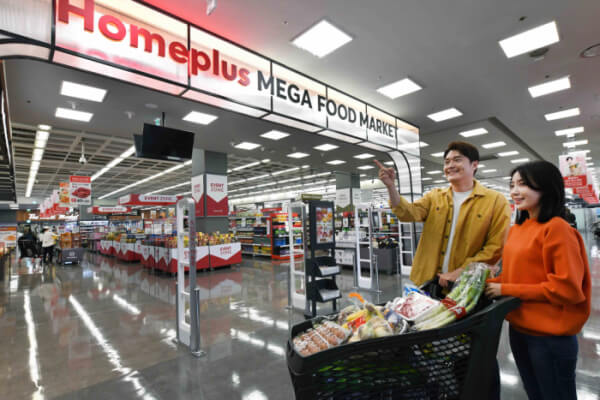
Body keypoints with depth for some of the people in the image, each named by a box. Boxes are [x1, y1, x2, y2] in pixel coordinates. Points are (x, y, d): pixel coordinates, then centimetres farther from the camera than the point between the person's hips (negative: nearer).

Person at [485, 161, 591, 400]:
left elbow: (567, 288, -21)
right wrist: (491, 283, -5)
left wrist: (506, 290, -19)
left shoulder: (557, 228, -18)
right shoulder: (516, 229, 5)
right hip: (518, 329, 7)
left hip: (550, 336, -7)